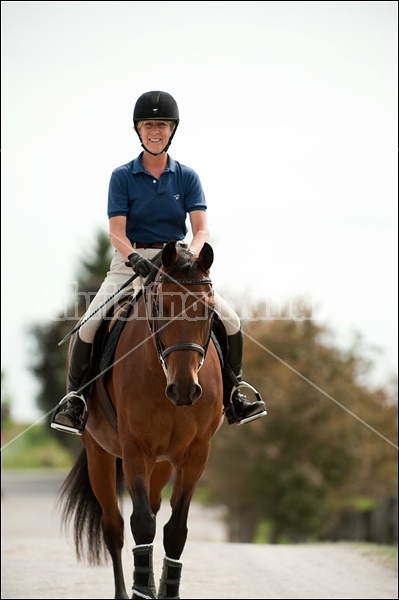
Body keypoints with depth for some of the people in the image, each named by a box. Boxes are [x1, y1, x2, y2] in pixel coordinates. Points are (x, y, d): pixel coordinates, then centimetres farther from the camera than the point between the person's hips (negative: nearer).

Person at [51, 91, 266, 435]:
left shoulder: (187, 177, 3)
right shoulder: (122, 177, -1)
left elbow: (201, 229, -5)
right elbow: (116, 230, -10)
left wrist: (191, 256, -27)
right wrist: (133, 257, -30)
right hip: (131, 262, -1)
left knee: (230, 321, -13)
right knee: (90, 325, -21)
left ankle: (232, 394, 4)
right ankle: (76, 398, -5)